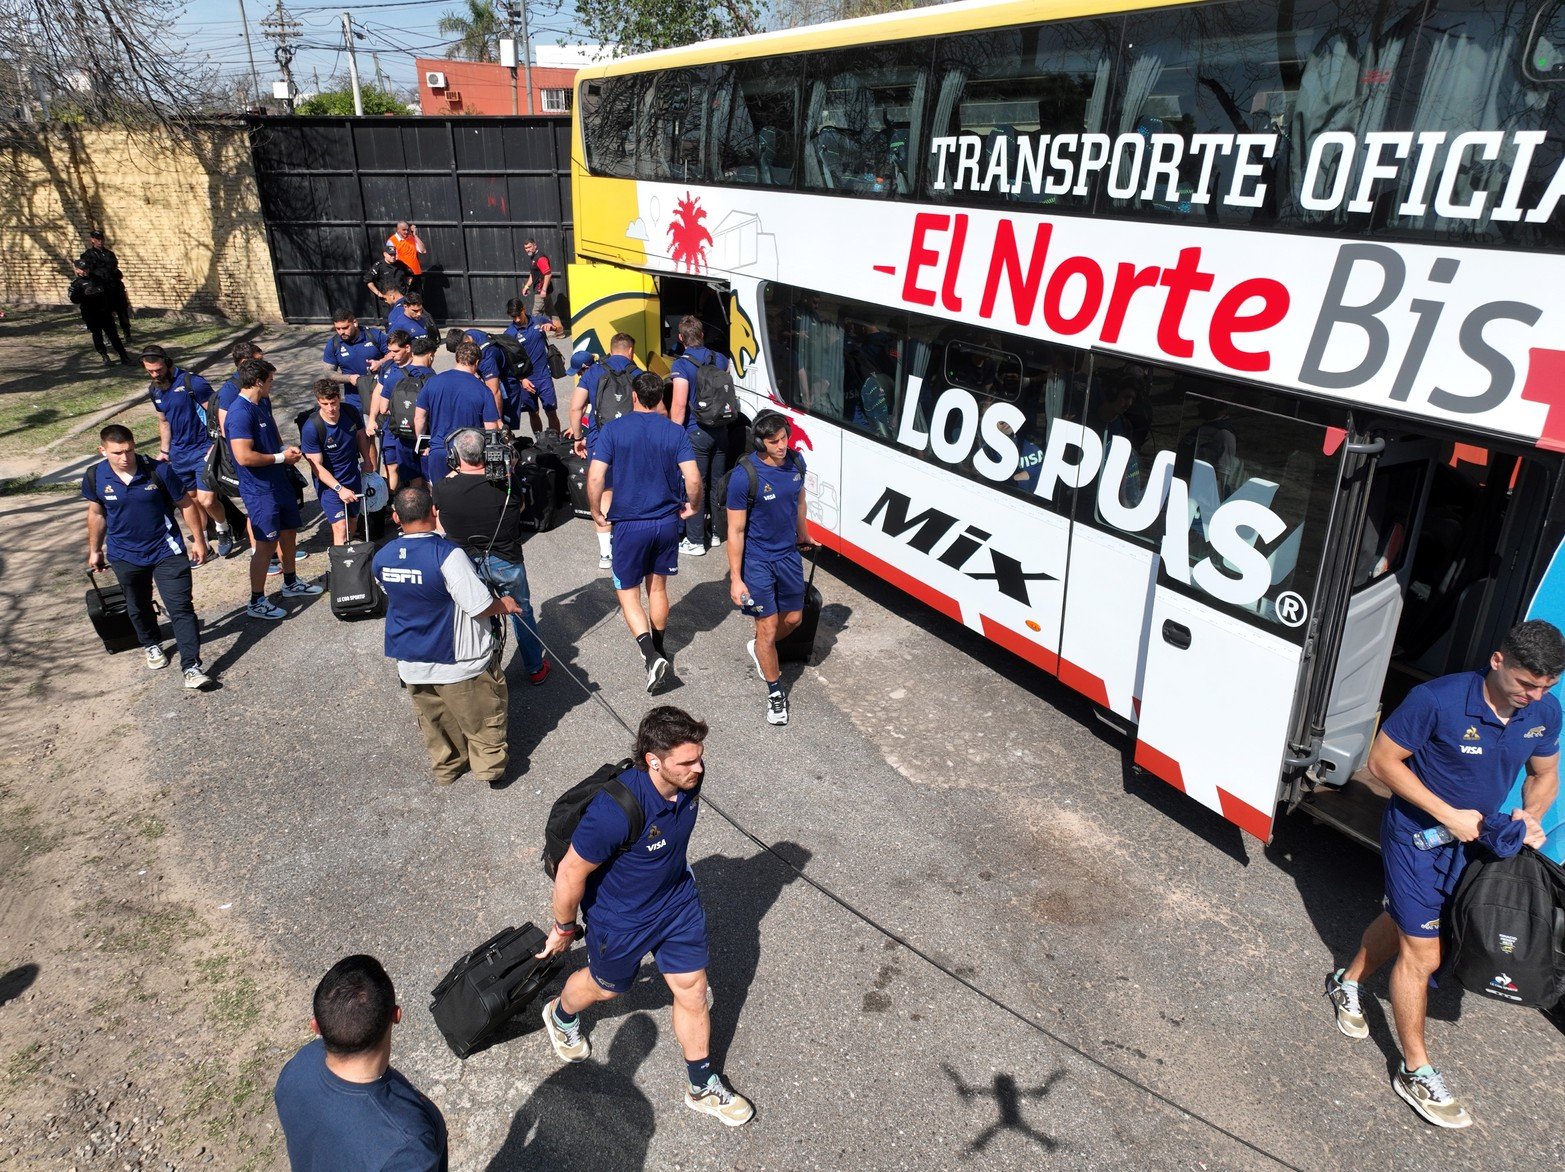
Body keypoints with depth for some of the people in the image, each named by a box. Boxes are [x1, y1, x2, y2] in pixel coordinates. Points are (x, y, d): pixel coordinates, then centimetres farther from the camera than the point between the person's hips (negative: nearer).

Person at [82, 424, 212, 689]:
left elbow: (186, 504, -5)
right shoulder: (94, 477, -9)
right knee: (138, 607, 20)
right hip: (125, 556, 3)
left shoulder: (159, 470, -17)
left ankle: (191, 667, -8)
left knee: (181, 608, -8)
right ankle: (152, 645, 46)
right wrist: (94, 550, 17)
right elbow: (96, 514, 8)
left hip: (167, 551, -3)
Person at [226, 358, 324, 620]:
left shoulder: (263, 404, 8)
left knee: (289, 532, 20)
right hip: (260, 490, -10)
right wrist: (281, 457, -18)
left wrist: (286, 448, 4)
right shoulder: (240, 414, -23)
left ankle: (291, 583, 39)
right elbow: (244, 456, -30)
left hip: (279, 481, 10)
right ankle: (256, 602, 9)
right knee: (265, 544, -2)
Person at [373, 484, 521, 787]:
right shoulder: (448, 554, -26)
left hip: (410, 663, 6)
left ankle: (445, 768, 42)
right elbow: (479, 605, -25)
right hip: (456, 660, -5)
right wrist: (505, 604, -4)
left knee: (434, 720, 25)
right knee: (483, 717, 18)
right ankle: (491, 768, 29)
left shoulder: (382, 557, -6)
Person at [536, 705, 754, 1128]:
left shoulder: (690, 776, -22)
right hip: (621, 917, -4)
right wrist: (563, 928, -10)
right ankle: (560, 1015, 60)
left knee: (692, 992, 14)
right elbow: (571, 872, -25)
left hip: (678, 899, 4)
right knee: (606, 986, 24)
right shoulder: (616, 811, -42)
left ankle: (703, 1087, 38)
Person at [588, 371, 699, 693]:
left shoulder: (613, 430, -8)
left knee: (628, 592, 8)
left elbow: (595, 478, -14)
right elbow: (693, 480, -11)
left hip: (628, 523, -3)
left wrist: (596, 512, 2)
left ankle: (651, 655, -9)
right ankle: (658, 648, 35)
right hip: (667, 521, 3)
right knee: (658, 587, 21)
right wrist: (690, 505, 9)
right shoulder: (676, 432, -4)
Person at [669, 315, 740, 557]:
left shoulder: (682, 364, -14)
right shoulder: (720, 360, 6)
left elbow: (679, 405, -18)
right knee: (717, 483, 15)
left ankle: (695, 541, 5)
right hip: (721, 431, 6)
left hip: (695, 433, -6)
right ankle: (717, 532, 27)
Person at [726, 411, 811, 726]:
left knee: (793, 618, 18)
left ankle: (759, 649, 49)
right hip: (757, 561, -6)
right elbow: (735, 531, -17)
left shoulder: (796, 462, -6)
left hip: (789, 553, 6)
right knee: (768, 625, 3)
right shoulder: (744, 476, -23)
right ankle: (775, 692, 22)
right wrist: (735, 579, -15)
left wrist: (803, 537, 25)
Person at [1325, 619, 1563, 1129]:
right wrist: (1448, 815, -24)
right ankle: (1415, 1072, 18)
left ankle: (1347, 983, 50)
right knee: (1422, 955, 1)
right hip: (1417, 836, -6)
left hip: (1472, 840, 6)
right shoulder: (1437, 700, -28)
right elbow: (1382, 760, -20)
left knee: (1403, 922, 24)